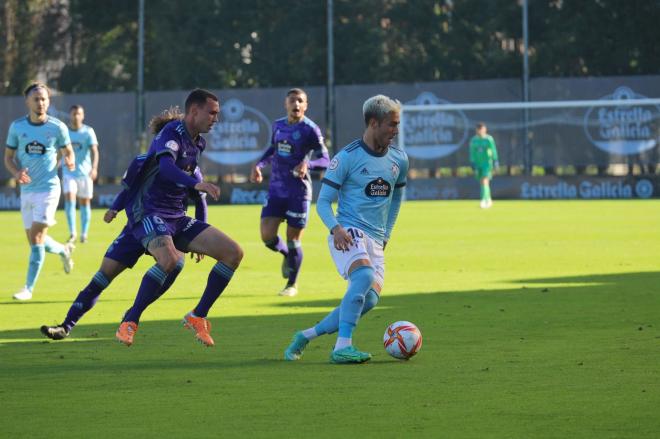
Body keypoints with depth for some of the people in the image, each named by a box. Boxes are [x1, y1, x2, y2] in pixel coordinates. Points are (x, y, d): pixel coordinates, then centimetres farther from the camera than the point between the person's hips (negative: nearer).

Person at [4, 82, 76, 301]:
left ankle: (28, 287, -7)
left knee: (37, 238, -13)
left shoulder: (57, 127, -5)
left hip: (48, 188, -4)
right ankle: (64, 250, 44)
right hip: (26, 190, 4)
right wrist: (16, 173, -14)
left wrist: (69, 161, -17)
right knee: (34, 240, 12)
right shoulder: (17, 127, 0)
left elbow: (68, 152, 7)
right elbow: (8, 157, 7)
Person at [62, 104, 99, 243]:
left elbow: (94, 151, -14)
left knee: (85, 203, 7)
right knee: (69, 199, -17)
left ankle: (84, 234, 18)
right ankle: (72, 233, -16)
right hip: (68, 173, 1)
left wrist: (94, 168, -30)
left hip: (85, 173, -1)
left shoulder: (88, 131, -4)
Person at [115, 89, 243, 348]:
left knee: (233, 253, -1)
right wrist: (197, 184, -52)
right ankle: (129, 323, -23)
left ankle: (198, 317, 6)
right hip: (149, 212, -9)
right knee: (169, 259, -37)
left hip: (177, 217, 9)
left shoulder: (198, 143, 13)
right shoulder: (171, 134, -14)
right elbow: (166, 167, -35)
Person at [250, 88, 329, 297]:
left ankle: (292, 285, 21)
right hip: (276, 190, 5)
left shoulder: (310, 130, -10)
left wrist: (307, 164, -31)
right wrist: (259, 164, 12)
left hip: (298, 192, -5)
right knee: (267, 236, -6)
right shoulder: (278, 125, 8)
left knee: (293, 240, 1)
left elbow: (325, 160, -13)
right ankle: (287, 255, 29)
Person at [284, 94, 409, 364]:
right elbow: (323, 201, -3)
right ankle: (342, 347, -32)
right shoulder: (347, 157, -6)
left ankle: (307, 336, 4)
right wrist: (335, 228, -21)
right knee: (365, 276, -33)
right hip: (348, 234, -6)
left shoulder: (399, 160, 10)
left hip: (375, 240, 6)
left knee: (369, 299, -11)